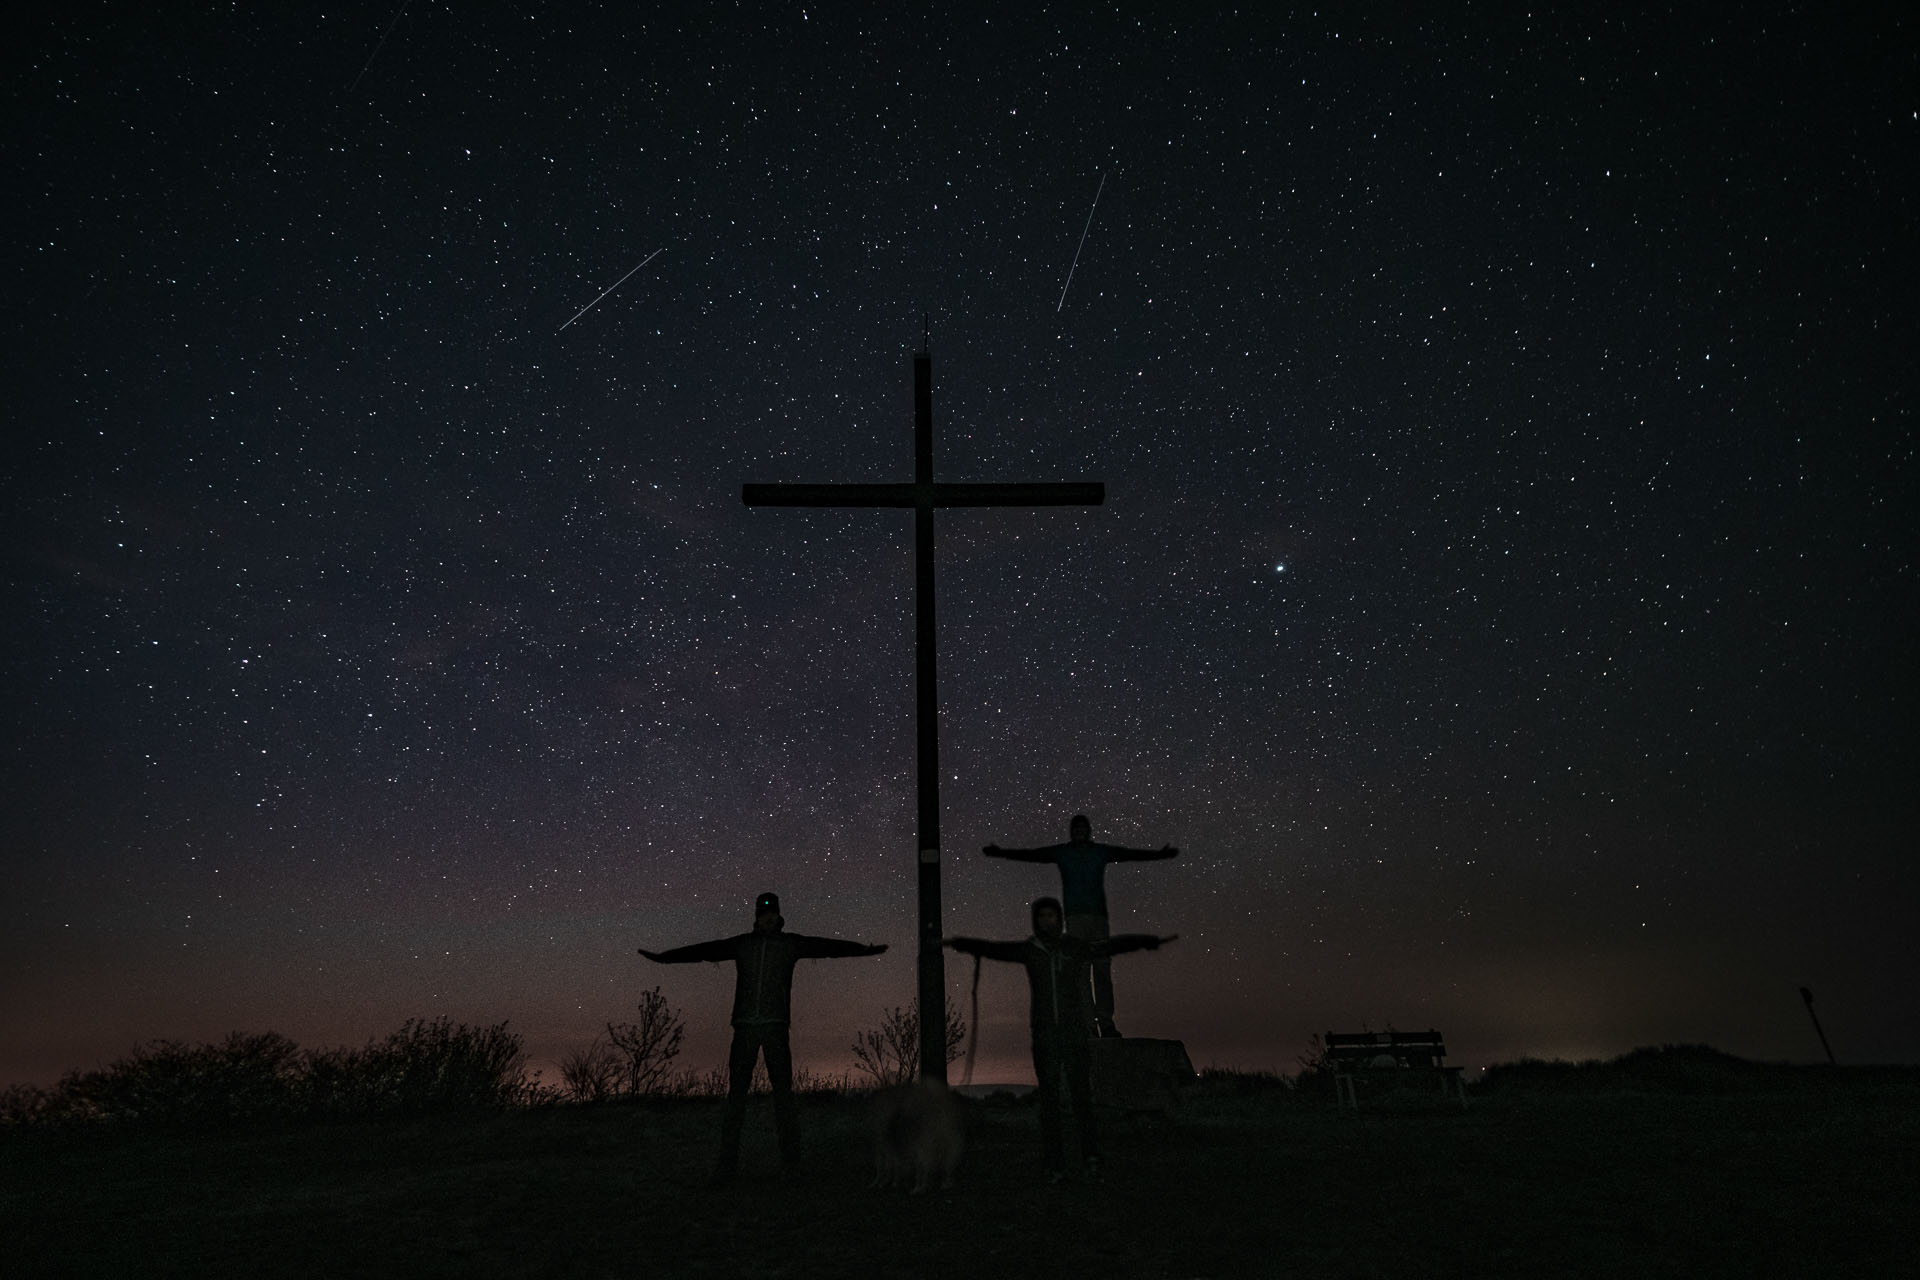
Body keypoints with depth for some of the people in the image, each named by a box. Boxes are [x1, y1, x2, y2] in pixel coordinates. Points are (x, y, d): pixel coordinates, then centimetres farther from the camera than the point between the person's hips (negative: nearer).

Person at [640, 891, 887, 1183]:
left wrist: (867, 950, -6)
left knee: (782, 1090, -3)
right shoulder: (741, 944, 13)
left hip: (775, 1025, -1)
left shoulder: (791, 943, 8)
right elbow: (703, 950, 15)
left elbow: (827, 946, 1)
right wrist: (663, 957, 14)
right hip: (744, 1026, 2)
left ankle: (790, 1160, 4)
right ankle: (727, 1164, 3)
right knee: (736, 1093, 0)